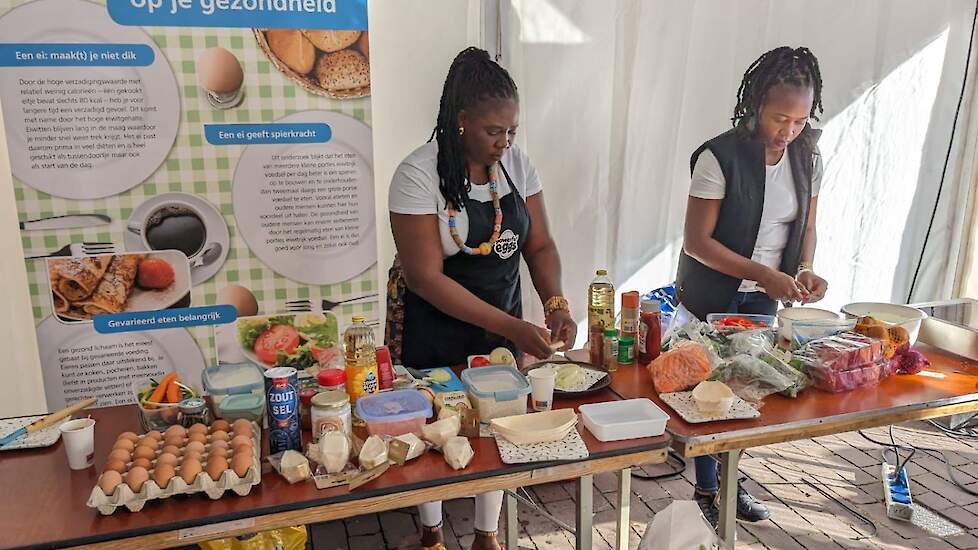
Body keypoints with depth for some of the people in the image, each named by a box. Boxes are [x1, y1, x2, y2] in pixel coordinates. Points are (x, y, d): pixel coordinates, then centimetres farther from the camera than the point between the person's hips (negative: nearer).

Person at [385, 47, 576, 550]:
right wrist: (511, 328, -30)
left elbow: (539, 245, 0)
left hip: (502, 320, 5)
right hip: (432, 326, -4)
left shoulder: (517, 164, -5)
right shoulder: (417, 175, -22)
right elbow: (426, 277, -25)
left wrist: (555, 303, -20)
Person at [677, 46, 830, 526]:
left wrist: (804, 270, -12)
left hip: (764, 298, 5)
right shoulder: (720, 157, -20)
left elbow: (806, 228, 9)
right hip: (712, 297, -5)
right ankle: (706, 490, 23)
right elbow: (697, 241, -20)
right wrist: (764, 274, -27)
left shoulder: (807, 159, -2)